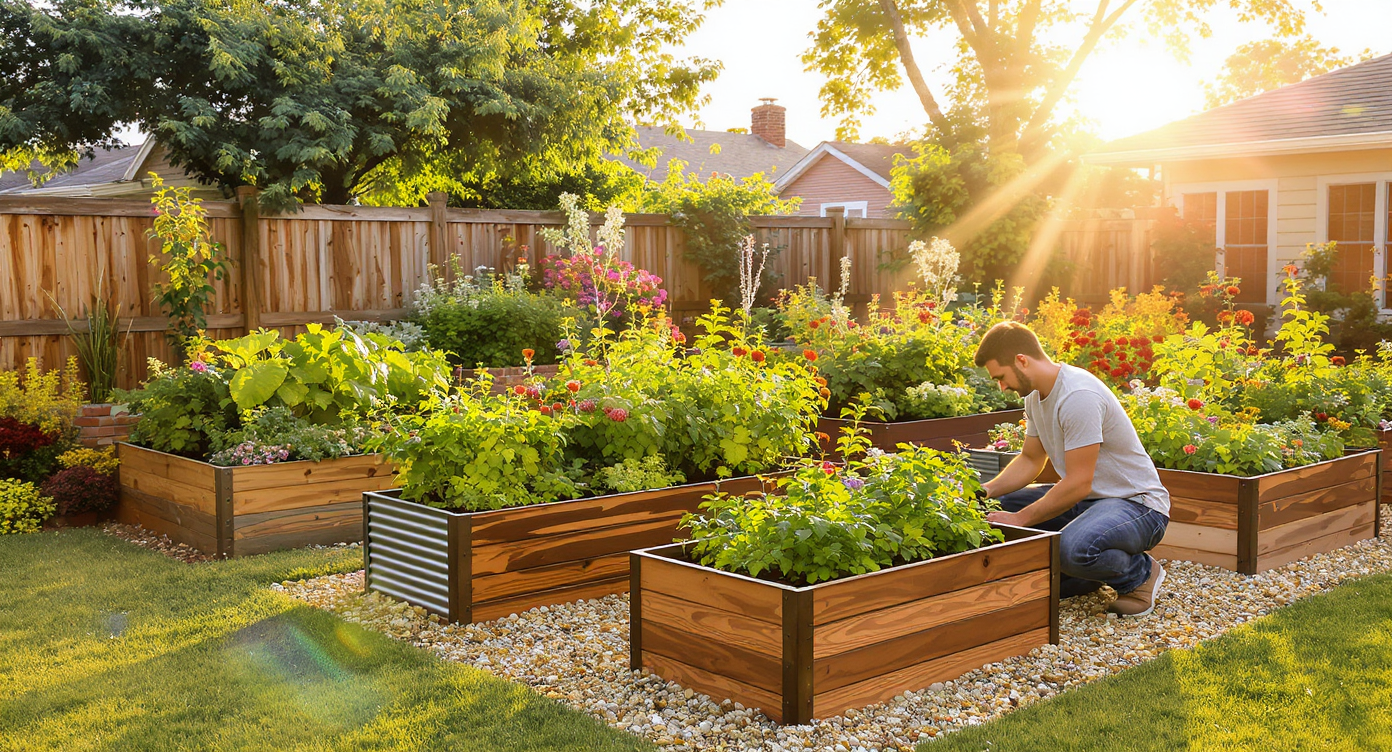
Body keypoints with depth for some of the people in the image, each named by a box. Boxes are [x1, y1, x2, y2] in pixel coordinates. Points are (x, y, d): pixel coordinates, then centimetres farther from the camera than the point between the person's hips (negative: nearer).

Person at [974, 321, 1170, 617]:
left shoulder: (1079, 396, -26)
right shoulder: (1036, 395, 5)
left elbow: (1078, 484, -26)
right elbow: (1031, 459, 15)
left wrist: (1019, 519, -21)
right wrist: (984, 491, -1)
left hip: (1138, 504, -9)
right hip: (1085, 500, 9)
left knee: (1073, 548, -38)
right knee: (999, 506, -2)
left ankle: (1141, 573, -4)